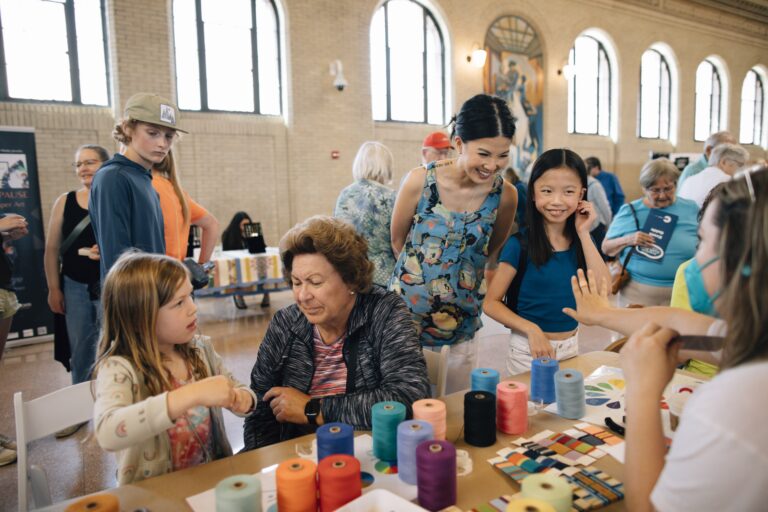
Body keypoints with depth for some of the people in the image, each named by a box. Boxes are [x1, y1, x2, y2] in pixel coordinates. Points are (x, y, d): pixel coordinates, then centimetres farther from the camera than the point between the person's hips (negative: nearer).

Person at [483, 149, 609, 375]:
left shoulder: (581, 240, -2)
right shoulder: (520, 244, -15)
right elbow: (491, 303, -12)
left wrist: (583, 233, -15)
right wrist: (531, 329, -26)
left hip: (571, 346, 4)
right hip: (529, 349, -4)